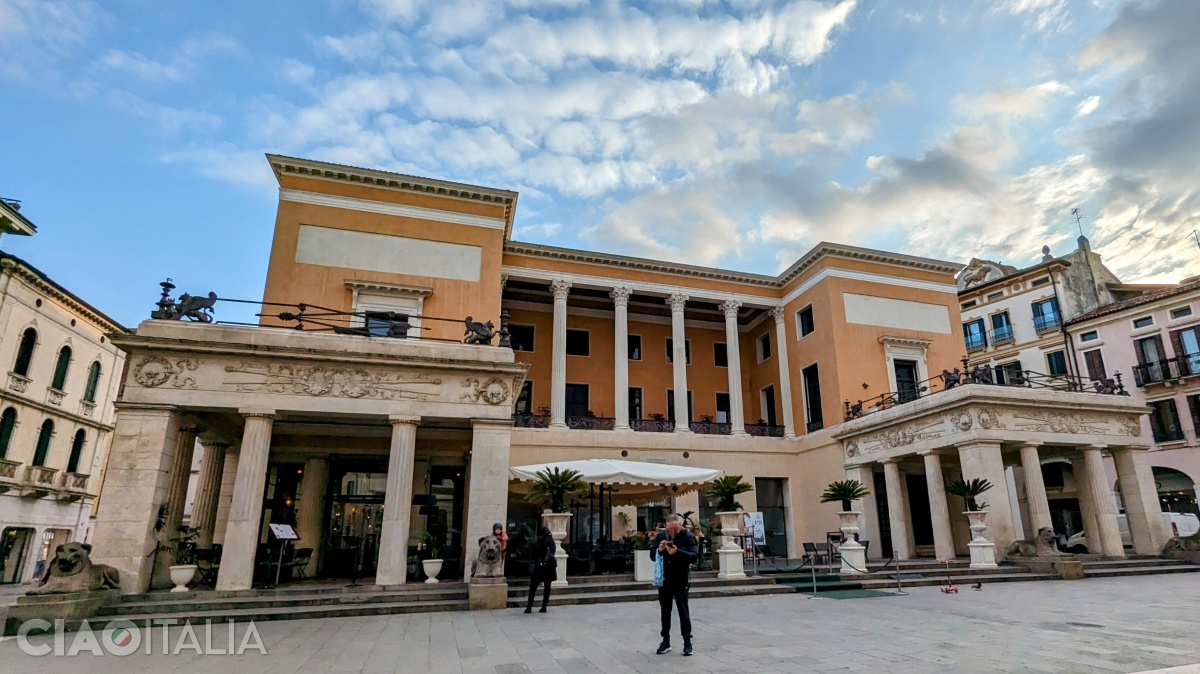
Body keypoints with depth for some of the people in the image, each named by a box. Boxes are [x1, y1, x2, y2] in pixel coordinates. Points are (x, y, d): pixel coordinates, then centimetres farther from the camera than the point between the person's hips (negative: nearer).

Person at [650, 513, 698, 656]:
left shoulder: (687, 537, -8)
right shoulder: (660, 536, 3)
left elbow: (695, 555, -17)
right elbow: (652, 555, 7)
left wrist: (677, 551, -29)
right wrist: (659, 550, -15)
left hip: (680, 580, -4)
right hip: (664, 579, 4)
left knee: (683, 611, 3)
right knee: (665, 611, 12)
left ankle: (687, 642, 14)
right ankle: (666, 640, 24)